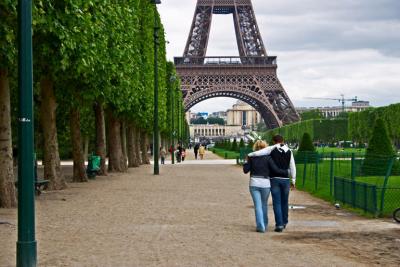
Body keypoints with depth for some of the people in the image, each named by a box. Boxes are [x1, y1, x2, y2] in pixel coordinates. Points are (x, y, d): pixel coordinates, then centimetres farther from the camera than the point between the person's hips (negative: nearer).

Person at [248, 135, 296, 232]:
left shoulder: (272, 149, -2)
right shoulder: (289, 151, 6)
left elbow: (258, 153, -14)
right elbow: (292, 167, 6)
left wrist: (249, 155, 5)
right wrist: (293, 181, 10)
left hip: (274, 179, -2)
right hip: (285, 179, 2)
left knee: (277, 203, 0)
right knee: (284, 202, 16)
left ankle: (279, 224, -6)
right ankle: (284, 222, 28)